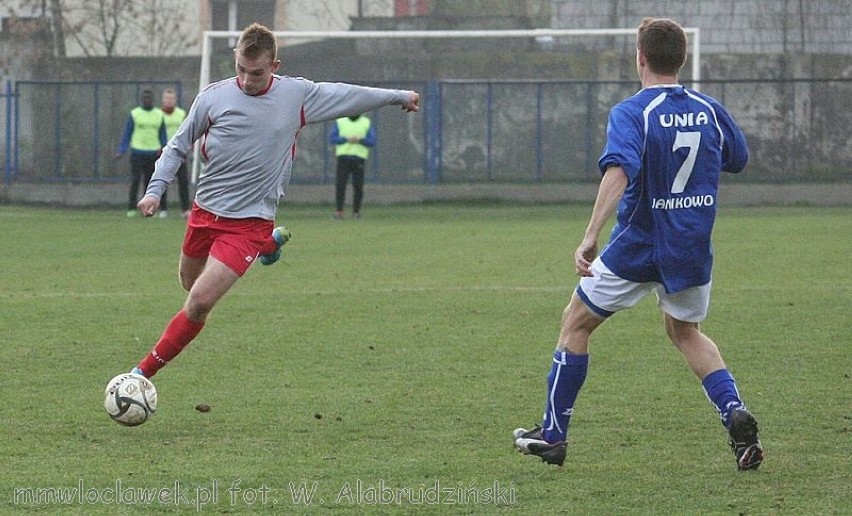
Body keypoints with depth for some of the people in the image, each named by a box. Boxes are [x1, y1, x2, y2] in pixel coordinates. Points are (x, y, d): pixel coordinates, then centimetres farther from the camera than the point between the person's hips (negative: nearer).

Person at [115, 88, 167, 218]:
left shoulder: (159, 115, 10)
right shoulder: (134, 114, 2)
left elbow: (162, 134, 16)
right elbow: (127, 133, 4)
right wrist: (121, 151, -4)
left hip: (153, 152, 3)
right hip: (137, 152, -3)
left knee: (150, 181, 3)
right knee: (135, 180, -8)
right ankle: (131, 208, -6)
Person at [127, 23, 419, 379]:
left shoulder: (297, 95, -5)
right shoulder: (214, 96, -5)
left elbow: (347, 95, 11)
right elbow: (178, 147, 6)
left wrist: (398, 96, 21)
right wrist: (155, 190, -5)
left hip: (248, 222, -3)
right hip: (205, 212, 3)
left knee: (199, 303, -14)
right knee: (190, 283, 23)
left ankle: (145, 372, -3)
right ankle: (270, 244, 43)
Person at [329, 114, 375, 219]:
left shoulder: (367, 123, 9)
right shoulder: (340, 121, 9)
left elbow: (372, 141, 1)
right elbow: (332, 139, 1)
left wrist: (359, 140, -16)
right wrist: (346, 139, -13)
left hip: (359, 158, 0)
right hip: (343, 157, 0)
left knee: (358, 185, -3)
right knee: (340, 184, -9)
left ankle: (356, 211, 7)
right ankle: (339, 211, -10)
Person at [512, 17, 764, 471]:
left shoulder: (631, 113, -14)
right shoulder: (709, 110, 1)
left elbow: (619, 171, -31)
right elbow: (738, 160, 18)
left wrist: (590, 238, -36)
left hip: (637, 247, -5)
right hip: (694, 248, 5)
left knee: (575, 323, 14)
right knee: (685, 332, 27)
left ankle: (552, 434, 17)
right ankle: (736, 414, 4)